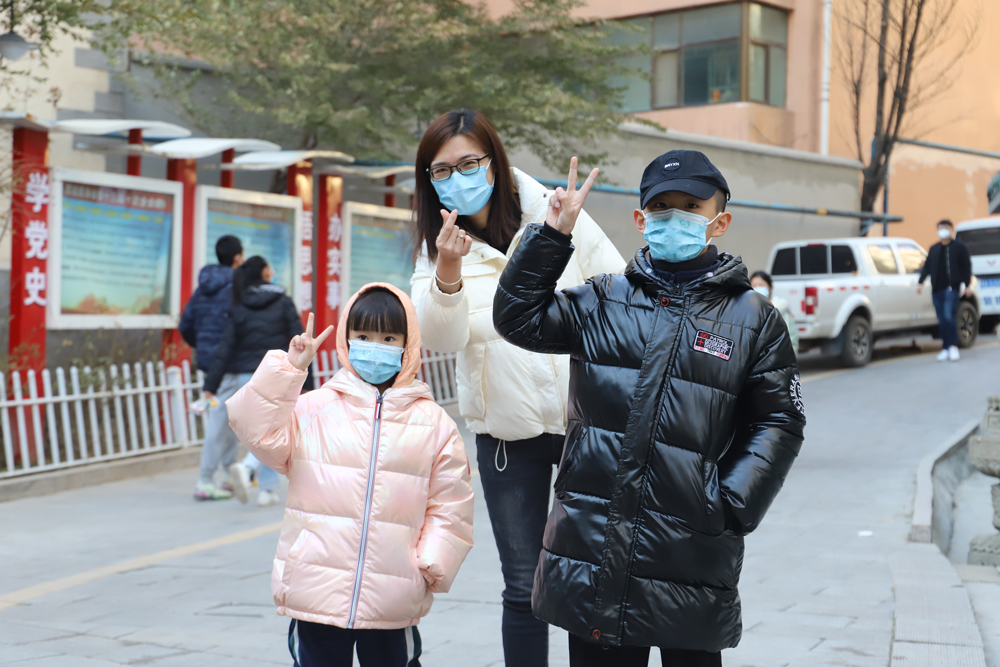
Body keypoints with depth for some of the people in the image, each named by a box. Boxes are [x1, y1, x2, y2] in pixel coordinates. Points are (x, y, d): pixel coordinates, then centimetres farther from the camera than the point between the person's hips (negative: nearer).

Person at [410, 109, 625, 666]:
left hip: (586, 418, -1)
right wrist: (448, 272, -31)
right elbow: (442, 339, -14)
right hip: (506, 433, 1)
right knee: (525, 586, 6)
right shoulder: (437, 248, 1)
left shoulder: (557, 217, -5)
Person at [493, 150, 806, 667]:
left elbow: (778, 423, 3)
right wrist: (553, 234, -1)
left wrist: (730, 507, -7)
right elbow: (518, 318, 4)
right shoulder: (604, 302, 9)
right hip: (593, 547, 2)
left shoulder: (753, 319, 4)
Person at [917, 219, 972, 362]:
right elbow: (927, 267, 15)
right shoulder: (934, 249, 18)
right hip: (937, 289, 5)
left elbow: (967, 267, 1)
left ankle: (953, 347, -8)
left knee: (949, 317, -17)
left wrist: (968, 285, -5)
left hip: (952, 288, -5)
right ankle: (945, 350, 8)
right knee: (942, 320, 4)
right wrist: (921, 282, 5)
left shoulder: (960, 247, 3)